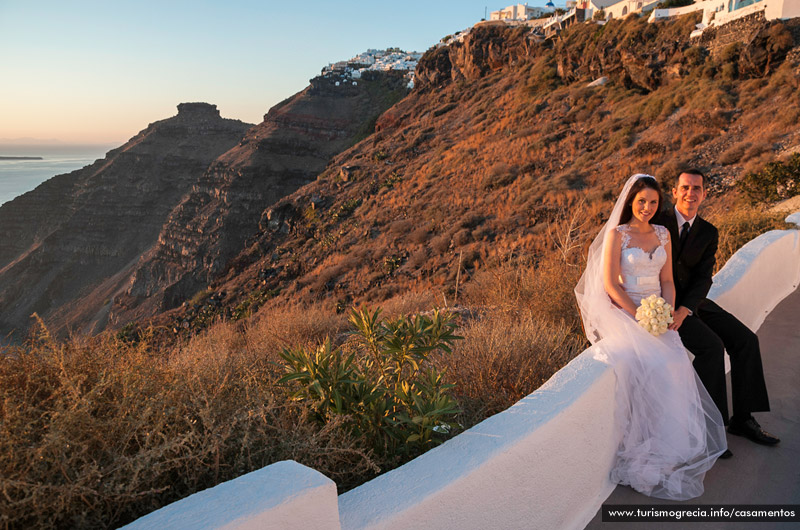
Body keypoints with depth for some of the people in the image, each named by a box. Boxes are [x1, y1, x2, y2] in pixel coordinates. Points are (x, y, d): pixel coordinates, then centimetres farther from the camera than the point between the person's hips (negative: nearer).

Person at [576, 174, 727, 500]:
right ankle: (651, 450, -16)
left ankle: (676, 446, -12)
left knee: (676, 362, -23)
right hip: (624, 314, -4)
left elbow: (667, 281, 12)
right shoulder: (616, 234, -2)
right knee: (655, 365, -27)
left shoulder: (663, 234, 14)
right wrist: (641, 317, -16)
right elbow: (611, 284, -9)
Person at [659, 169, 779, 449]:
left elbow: (703, 278, -3)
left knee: (746, 340, -6)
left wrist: (683, 310, -21)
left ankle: (742, 418, 6)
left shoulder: (709, 233, 5)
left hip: (692, 301, 6)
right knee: (711, 347, -23)